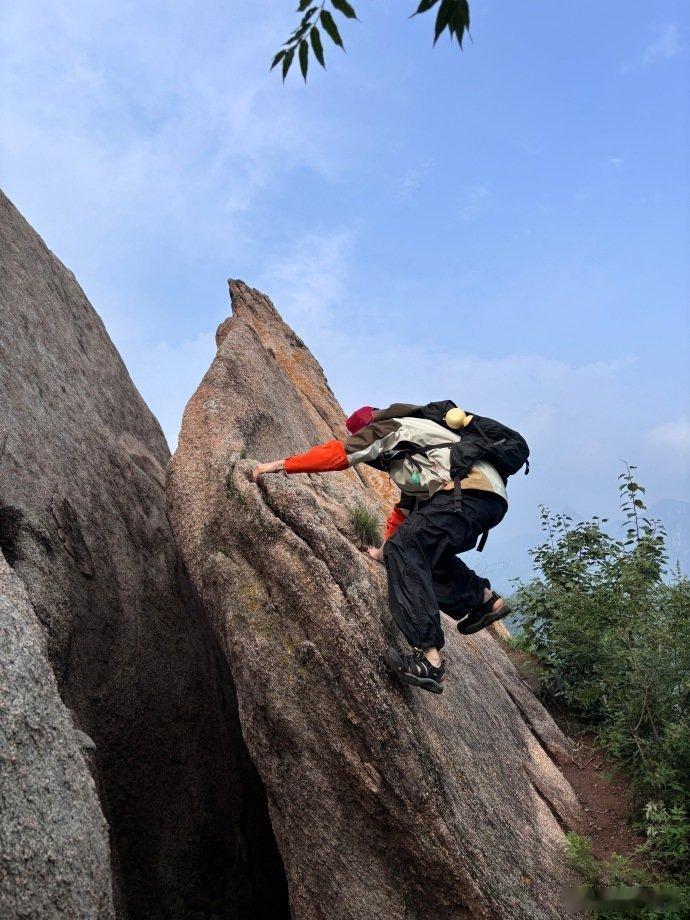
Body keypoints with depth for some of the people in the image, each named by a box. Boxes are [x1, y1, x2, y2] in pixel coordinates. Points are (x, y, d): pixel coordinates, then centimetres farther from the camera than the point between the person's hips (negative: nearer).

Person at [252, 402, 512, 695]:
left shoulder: (388, 428, 9)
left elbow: (337, 453, -2)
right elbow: (406, 507, 41)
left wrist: (280, 464, 4)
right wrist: (385, 551, 46)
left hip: (466, 493, -10)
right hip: (490, 497, 10)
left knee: (406, 552, -17)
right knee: (426, 553, 25)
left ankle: (428, 659, -27)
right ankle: (486, 600, 25)